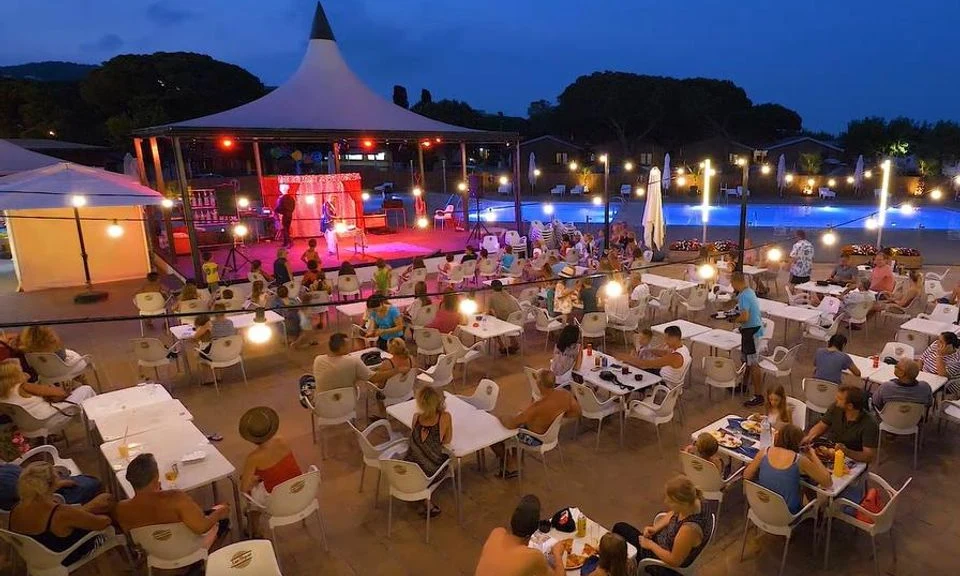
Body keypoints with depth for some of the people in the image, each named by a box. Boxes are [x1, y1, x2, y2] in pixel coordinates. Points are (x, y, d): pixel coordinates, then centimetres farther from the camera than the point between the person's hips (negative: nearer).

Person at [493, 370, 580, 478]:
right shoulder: (565, 394, -21)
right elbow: (577, 412, -2)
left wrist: (501, 418, -12)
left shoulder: (536, 408, -40)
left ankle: (510, 462, 28)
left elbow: (510, 424, -34)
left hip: (535, 439, -7)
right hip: (551, 432, 7)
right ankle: (514, 461, 33)